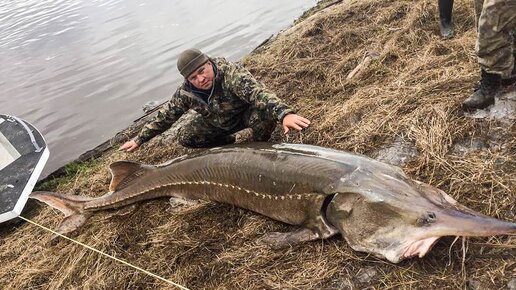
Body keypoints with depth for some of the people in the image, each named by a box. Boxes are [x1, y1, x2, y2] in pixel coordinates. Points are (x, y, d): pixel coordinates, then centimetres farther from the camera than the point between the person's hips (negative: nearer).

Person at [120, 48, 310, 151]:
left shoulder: (230, 73, -35)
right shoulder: (186, 92, -19)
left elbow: (257, 92, -50)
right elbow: (165, 116, -6)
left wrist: (284, 113, -67)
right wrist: (139, 139, -2)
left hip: (245, 116, -4)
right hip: (217, 125, 5)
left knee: (267, 117, -36)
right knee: (184, 137, -12)